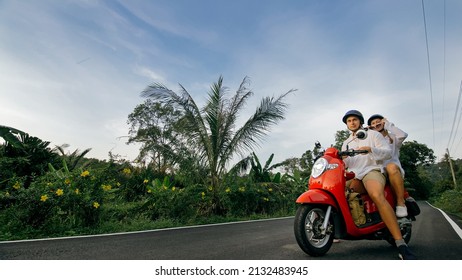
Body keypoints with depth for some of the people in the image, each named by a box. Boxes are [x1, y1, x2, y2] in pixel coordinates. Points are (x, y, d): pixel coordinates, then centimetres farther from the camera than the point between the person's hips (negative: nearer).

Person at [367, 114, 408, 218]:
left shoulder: (392, 137, 18)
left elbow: (403, 135, -6)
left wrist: (388, 124, 6)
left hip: (394, 171, -2)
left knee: (391, 167, -40)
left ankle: (401, 203, -31)